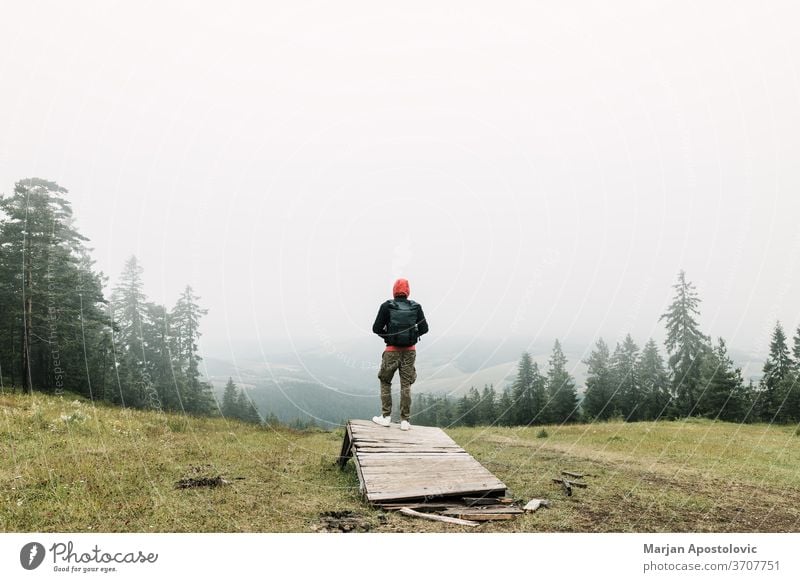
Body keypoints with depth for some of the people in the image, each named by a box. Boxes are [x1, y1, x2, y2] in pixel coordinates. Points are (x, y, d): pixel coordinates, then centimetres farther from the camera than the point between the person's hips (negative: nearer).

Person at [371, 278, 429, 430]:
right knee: (406, 385, 8)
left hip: (392, 350, -2)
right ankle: (405, 420, 9)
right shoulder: (416, 307, 0)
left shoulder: (387, 306, -6)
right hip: (410, 351, 2)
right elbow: (424, 329, 3)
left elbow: (376, 328, -6)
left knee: (385, 382, 15)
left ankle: (386, 416, 13)